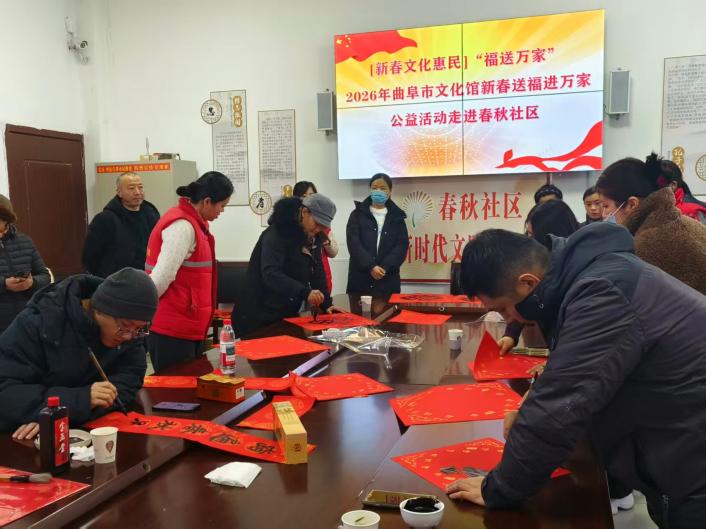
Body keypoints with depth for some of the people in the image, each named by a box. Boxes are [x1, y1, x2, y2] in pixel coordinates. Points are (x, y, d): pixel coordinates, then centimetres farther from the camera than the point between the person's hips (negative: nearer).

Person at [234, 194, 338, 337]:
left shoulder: (312, 237, 6)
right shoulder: (277, 234, -18)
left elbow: (317, 273, 9)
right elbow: (270, 274, -31)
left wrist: (326, 304, -2)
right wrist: (305, 292, -41)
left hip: (289, 314, 7)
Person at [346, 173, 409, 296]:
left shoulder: (397, 217, 11)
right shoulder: (357, 214, 7)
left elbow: (402, 245, 0)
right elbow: (354, 243, -5)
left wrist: (385, 268, -13)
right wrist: (370, 267, -16)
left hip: (388, 279, 1)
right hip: (360, 277, -1)